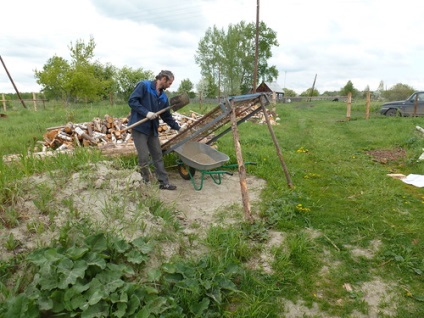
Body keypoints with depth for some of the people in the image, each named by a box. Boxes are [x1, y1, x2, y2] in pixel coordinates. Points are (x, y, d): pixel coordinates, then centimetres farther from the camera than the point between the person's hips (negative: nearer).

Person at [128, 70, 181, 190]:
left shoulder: (163, 97, 13)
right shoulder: (143, 85, -6)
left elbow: (167, 116, 18)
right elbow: (132, 100, -14)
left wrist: (178, 127, 14)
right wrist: (146, 112, -22)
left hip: (153, 129, 7)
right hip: (139, 127, -7)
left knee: (158, 156, 8)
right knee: (144, 157, -6)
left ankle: (164, 183, 15)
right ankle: (146, 180, 14)